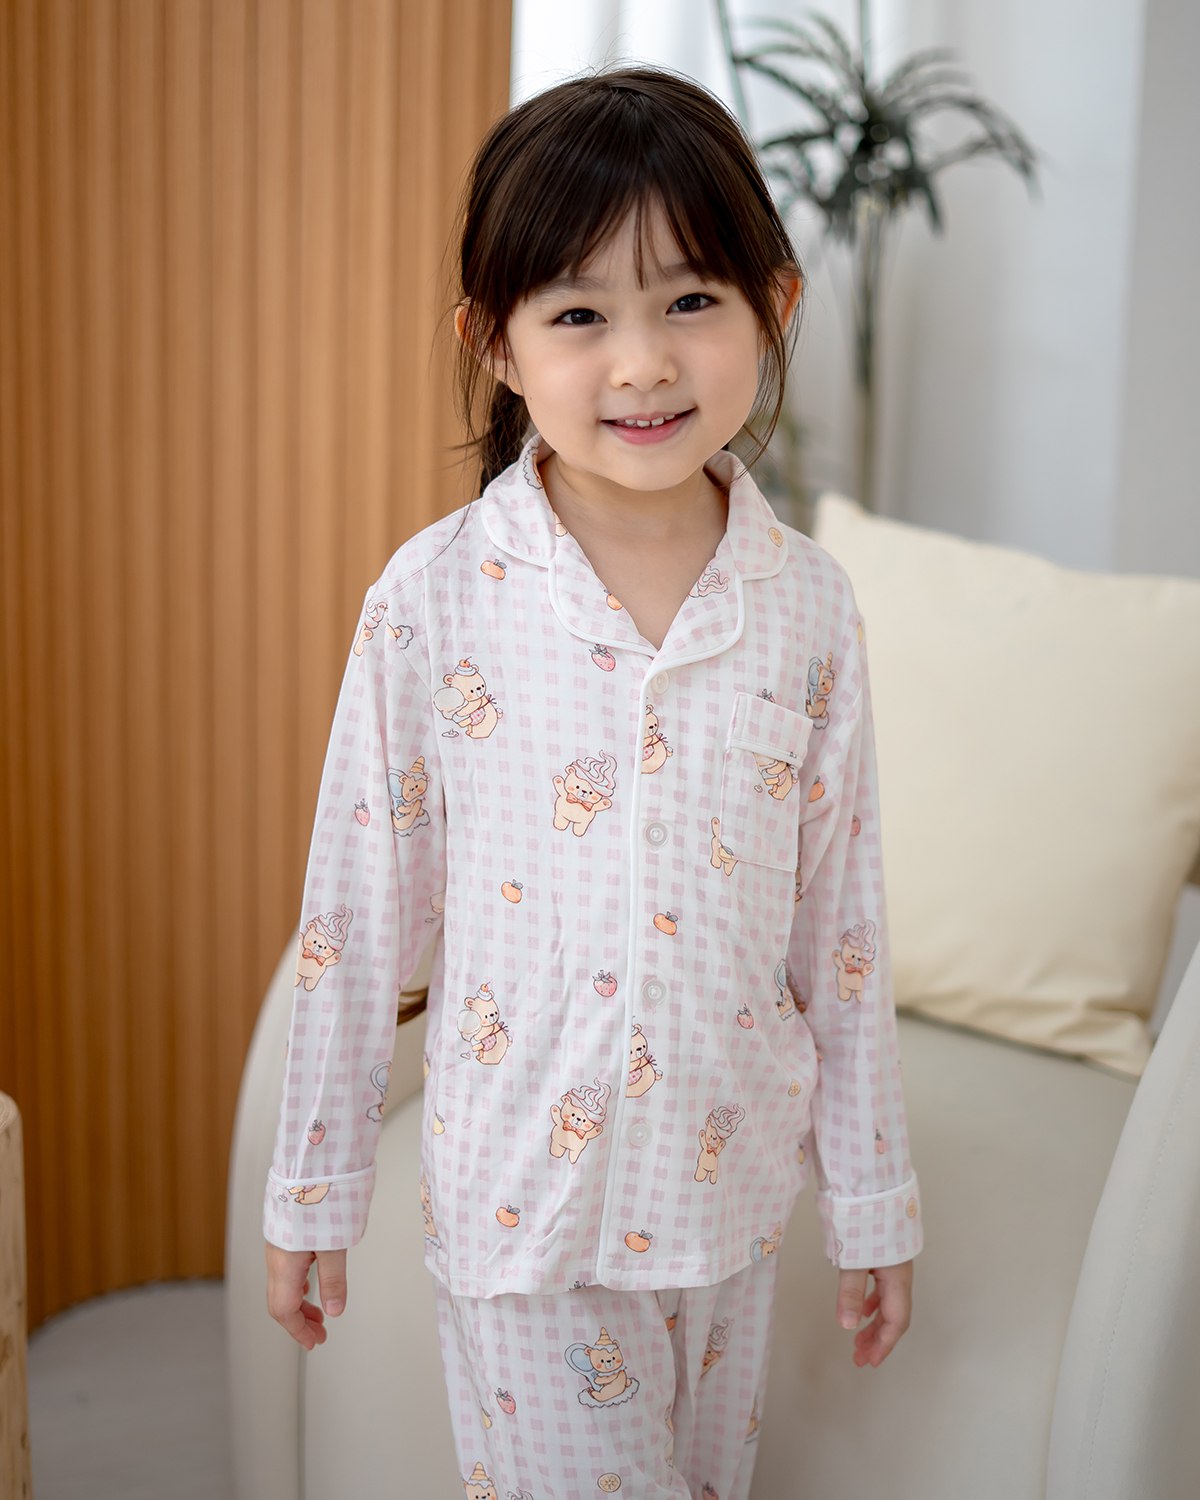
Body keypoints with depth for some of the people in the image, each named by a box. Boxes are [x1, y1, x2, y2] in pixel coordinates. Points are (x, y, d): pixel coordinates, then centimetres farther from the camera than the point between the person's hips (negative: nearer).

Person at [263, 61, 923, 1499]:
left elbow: (842, 922, 0)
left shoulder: (809, 605, -7)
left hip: (731, 1186, 3)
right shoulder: (434, 599, -14)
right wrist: (311, 1190, 1)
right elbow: (357, 912, -6)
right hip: (521, 1201, -3)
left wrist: (873, 1199, 6)